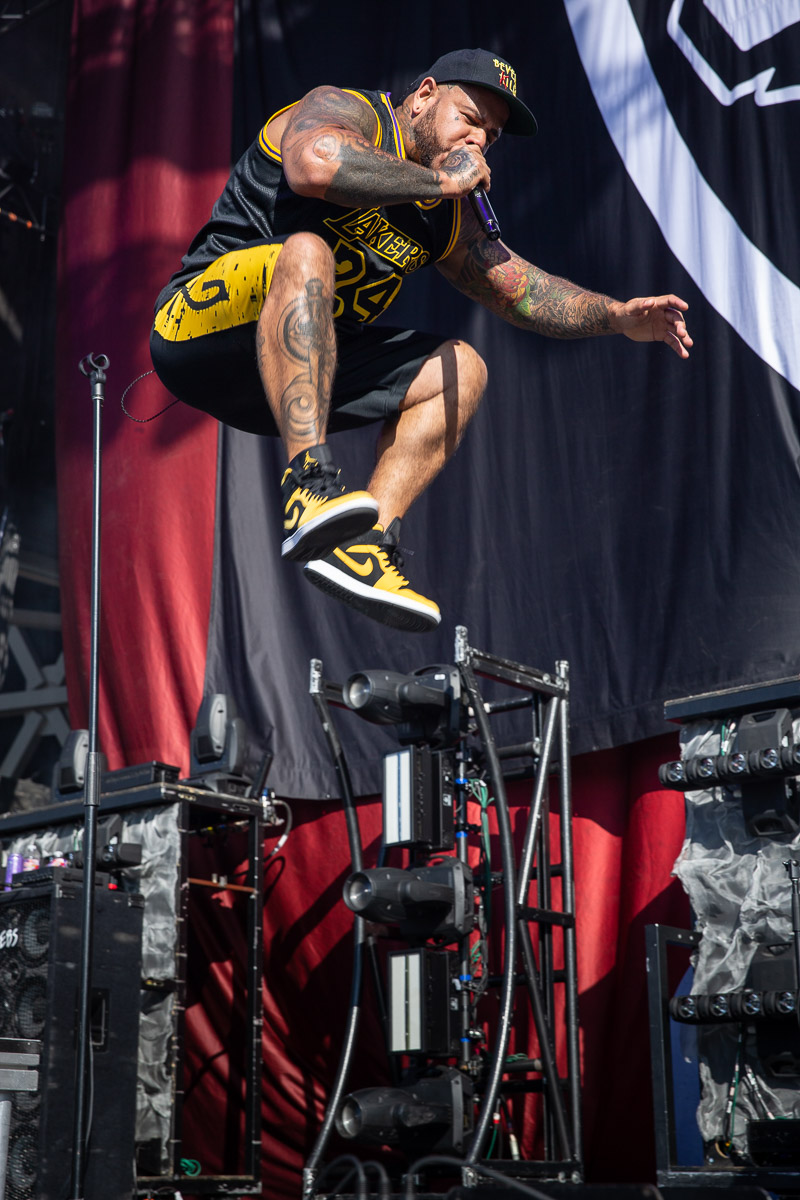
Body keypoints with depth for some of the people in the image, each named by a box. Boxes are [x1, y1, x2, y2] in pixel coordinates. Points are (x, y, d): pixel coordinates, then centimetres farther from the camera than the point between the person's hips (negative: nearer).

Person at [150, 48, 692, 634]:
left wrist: (618, 316, 0)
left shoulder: (447, 217, 14)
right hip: (198, 327, -8)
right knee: (307, 251, -35)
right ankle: (311, 484, -48)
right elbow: (317, 164, -33)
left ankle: (365, 540, -16)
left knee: (461, 370, 0)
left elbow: (523, 289, 16)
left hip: (305, 362, 8)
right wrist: (440, 179, -22)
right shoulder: (346, 111, -9)